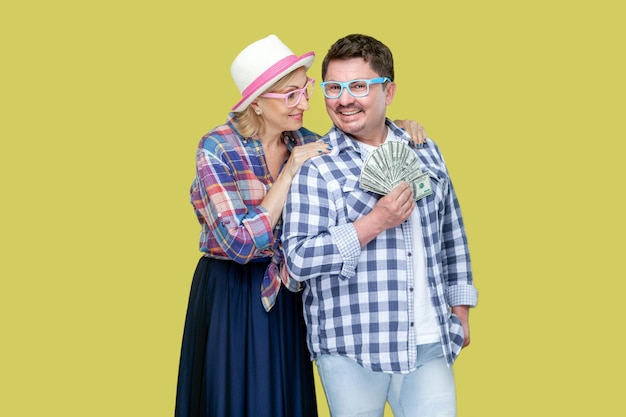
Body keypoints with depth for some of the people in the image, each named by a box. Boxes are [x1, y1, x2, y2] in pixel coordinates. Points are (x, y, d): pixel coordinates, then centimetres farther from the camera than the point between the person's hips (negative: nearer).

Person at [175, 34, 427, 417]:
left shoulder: (307, 143, -1)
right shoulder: (217, 149, -17)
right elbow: (241, 244, -22)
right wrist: (289, 173, -22)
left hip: (286, 299, 5)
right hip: (231, 300, -5)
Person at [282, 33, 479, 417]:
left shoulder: (425, 152, 9)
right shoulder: (315, 167, -7)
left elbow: (451, 234, 18)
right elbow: (299, 259, -14)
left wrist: (461, 311, 17)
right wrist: (374, 223, -19)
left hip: (430, 343, 4)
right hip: (350, 350, -3)